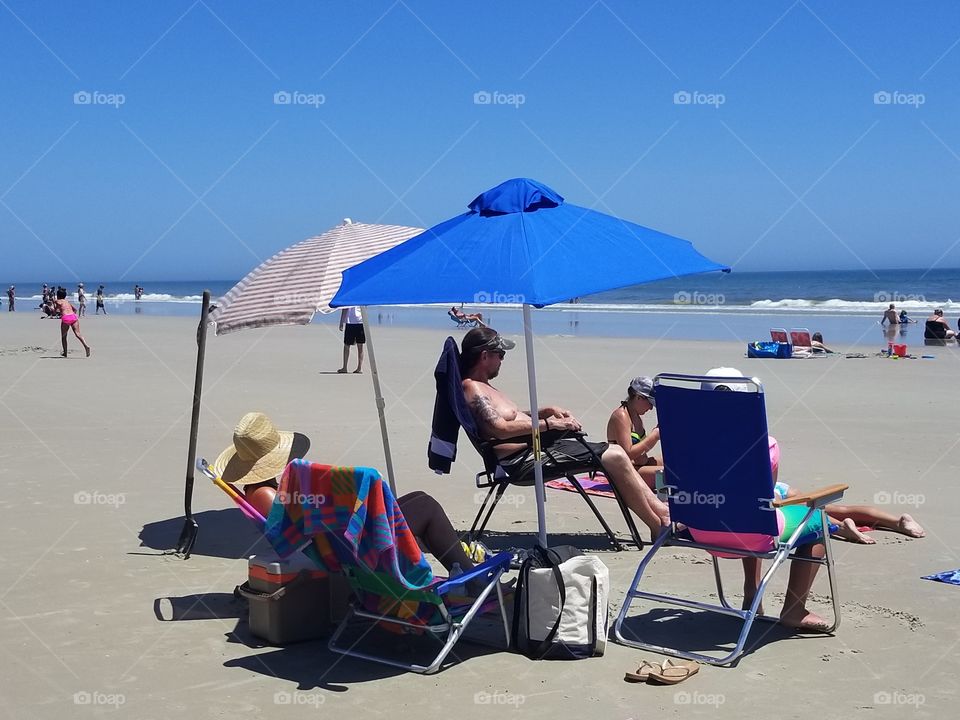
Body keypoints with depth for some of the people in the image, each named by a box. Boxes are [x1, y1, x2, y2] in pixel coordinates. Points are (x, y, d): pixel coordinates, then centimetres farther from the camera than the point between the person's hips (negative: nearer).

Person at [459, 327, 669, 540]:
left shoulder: (482, 386, 19)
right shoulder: (472, 388, -13)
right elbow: (500, 429, -24)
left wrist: (548, 410, 11)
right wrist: (549, 423, -20)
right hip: (522, 460, -11)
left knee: (616, 453, 7)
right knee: (614, 457, -12)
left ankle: (662, 512, 9)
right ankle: (660, 526, -3)